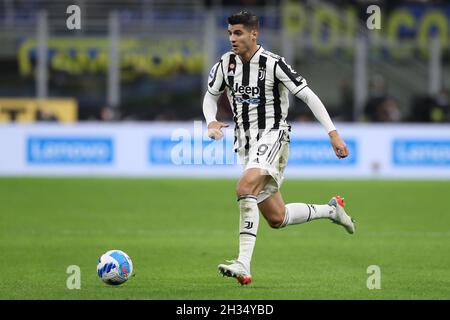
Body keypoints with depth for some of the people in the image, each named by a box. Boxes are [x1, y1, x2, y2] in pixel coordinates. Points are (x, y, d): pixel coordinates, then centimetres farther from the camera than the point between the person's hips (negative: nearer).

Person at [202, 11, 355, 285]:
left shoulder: (273, 64, -13)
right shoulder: (226, 64, 2)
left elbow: (308, 96, -11)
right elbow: (210, 96, 18)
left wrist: (333, 133, -16)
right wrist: (211, 122, -5)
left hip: (272, 136, -7)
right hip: (246, 142, 7)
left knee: (245, 188, -32)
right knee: (276, 218, 10)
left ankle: (244, 265, -35)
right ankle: (331, 210, 36)